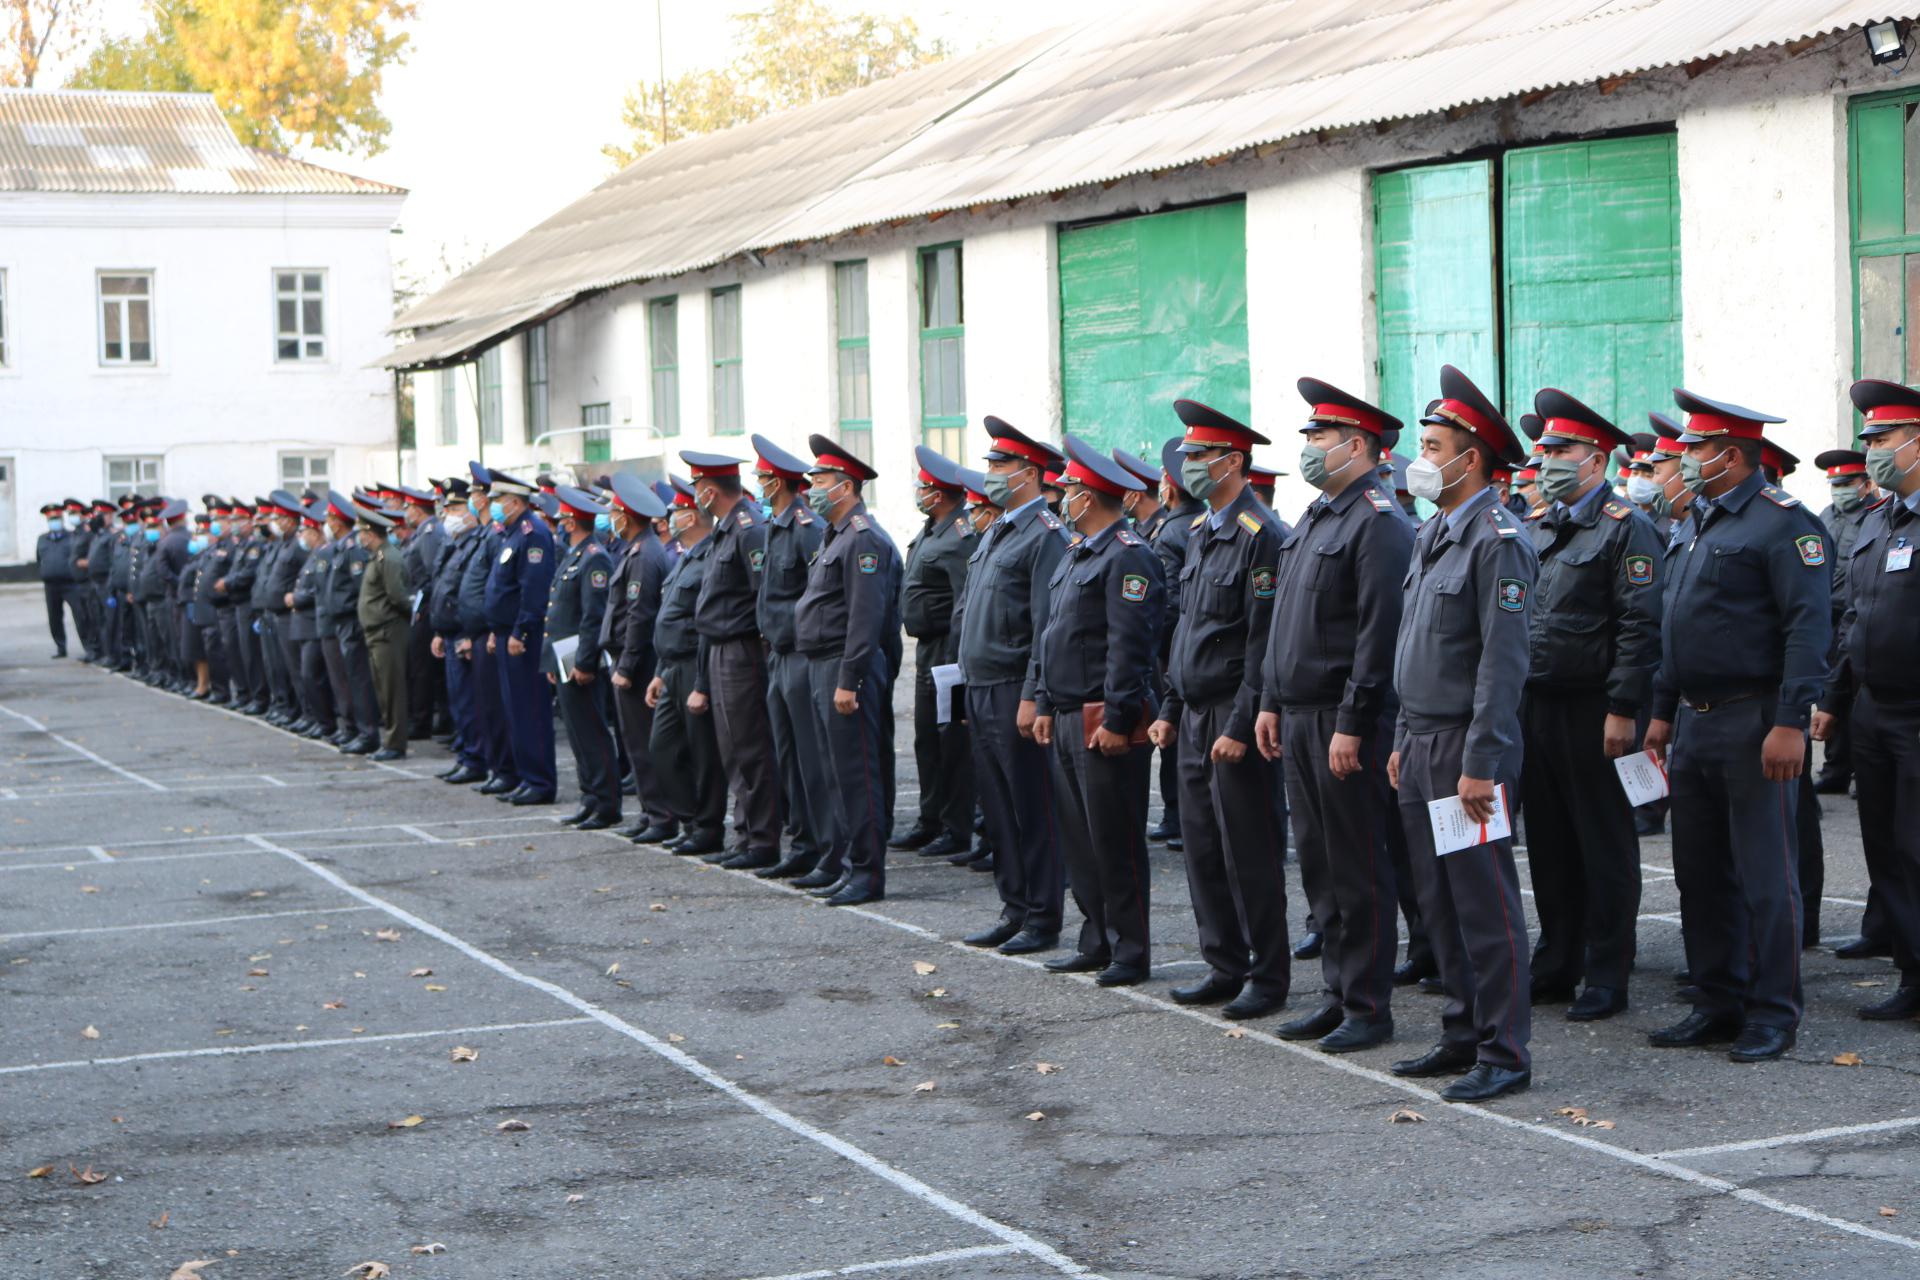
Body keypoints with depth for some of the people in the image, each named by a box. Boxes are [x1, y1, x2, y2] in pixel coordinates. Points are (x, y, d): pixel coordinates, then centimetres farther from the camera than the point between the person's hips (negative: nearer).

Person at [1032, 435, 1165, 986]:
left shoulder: (1128, 557, -14)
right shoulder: (1075, 556, 17)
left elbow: (1130, 646, -19)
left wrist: (1117, 718, -22)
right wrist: (1045, 704, 17)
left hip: (1105, 720, -10)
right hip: (1068, 719, 10)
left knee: (1115, 840, -4)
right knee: (1079, 836, 13)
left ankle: (1131, 952, 3)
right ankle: (1097, 942, 21)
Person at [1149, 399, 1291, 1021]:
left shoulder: (1262, 536, -14)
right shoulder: (1198, 532, 14)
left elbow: (1266, 642, -17)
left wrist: (1241, 725, -19)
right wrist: (1171, 708, 16)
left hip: (1234, 720, -9)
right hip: (1195, 716, 9)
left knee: (1249, 854, -2)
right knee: (1203, 849, 11)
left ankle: (1269, 977, 8)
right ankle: (1224, 968, 20)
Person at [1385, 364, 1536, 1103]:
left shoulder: (1499, 542, -14)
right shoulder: (1430, 537, 15)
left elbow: (1503, 662, -18)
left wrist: (1479, 764, -21)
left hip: (1468, 746, -9)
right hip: (1421, 743, 9)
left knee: (1485, 903, -5)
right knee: (1439, 903, 12)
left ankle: (1504, 1055, 1)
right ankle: (1463, 1035, 21)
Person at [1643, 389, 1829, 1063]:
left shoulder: (1782, 522, -11)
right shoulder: (1703, 526, 17)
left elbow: (1809, 627, -18)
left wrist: (1790, 723, -23)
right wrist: (1663, 712, 20)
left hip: (1754, 724, -9)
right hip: (1695, 728, 9)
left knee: (1765, 877, -2)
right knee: (1700, 873, 12)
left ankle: (1772, 1014, 6)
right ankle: (1719, 1004, 21)